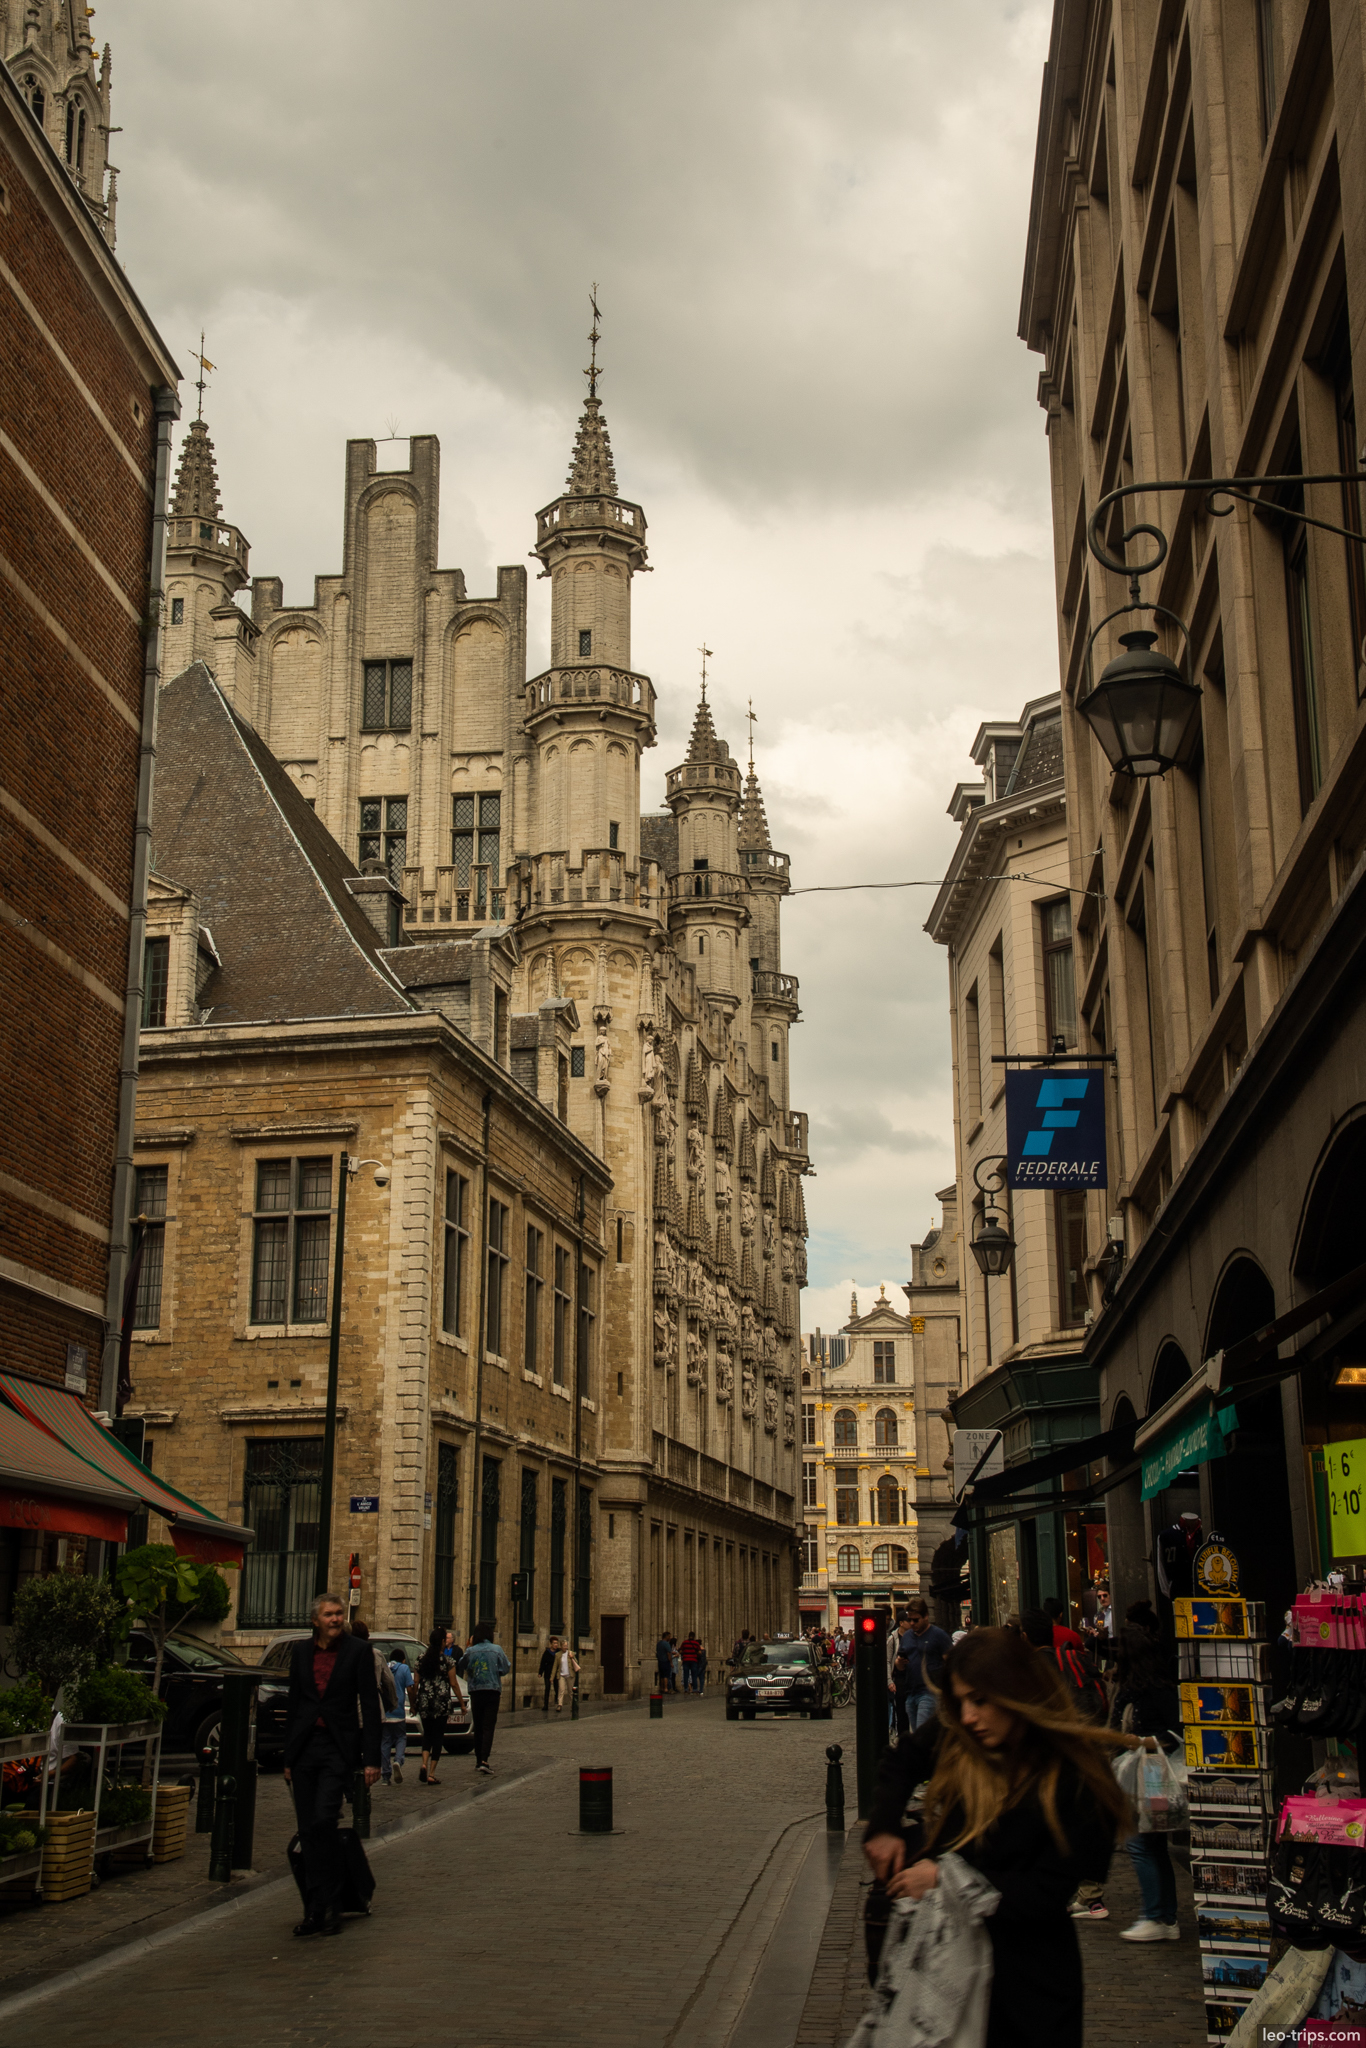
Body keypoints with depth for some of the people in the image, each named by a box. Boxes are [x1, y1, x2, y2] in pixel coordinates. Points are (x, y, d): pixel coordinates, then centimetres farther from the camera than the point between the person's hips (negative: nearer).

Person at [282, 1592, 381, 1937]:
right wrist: (288, 1758, 14)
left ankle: (326, 1906, -2)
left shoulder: (358, 1651, -2)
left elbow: (370, 1705, -2)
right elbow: (293, 1702, 15)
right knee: (307, 1830, 5)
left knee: (323, 1821, -16)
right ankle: (315, 1909, 13)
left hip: (339, 1747, -4)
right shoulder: (301, 1651, 9)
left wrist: (371, 1759, -6)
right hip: (304, 1746, 4)